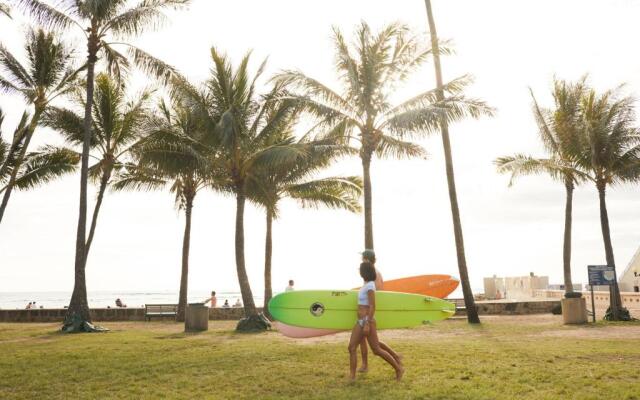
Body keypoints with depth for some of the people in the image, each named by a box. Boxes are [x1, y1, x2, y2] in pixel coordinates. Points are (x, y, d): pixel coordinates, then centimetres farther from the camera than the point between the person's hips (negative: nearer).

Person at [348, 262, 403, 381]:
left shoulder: (370, 286, -18)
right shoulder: (367, 284, 11)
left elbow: (373, 307, -22)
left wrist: (367, 324, -24)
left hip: (367, 321, -10)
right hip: (360, 322, 10)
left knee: (376, 350, 0)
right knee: (352, 347, 5)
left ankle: (398, 368, 14)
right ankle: (352, 376, 6)